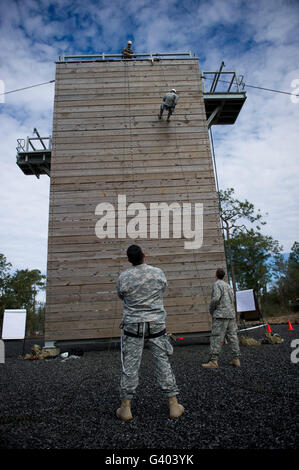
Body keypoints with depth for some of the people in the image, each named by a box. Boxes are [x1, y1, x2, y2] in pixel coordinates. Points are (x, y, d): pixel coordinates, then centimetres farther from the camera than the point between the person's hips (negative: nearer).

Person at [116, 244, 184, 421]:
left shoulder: (123, 277, -8)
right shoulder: (158, 272, -5)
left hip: (133, 325, -1)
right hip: (156, 323, 1)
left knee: (130, 365, 7)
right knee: (163, 362, 9)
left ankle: (126, 408, 17)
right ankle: (174, 405, 17)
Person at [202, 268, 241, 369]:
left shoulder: (217, 284, -6)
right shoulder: (228, 285, 19)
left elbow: (216, 298, -19)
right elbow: (232, 300, 19)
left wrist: (211, 310, -4)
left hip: (221, 315, -8)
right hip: (231, 315, 8)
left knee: (216, 338, -9)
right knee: (232, 337, 9)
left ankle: (214, 361, -10)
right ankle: (236, 359, 10)